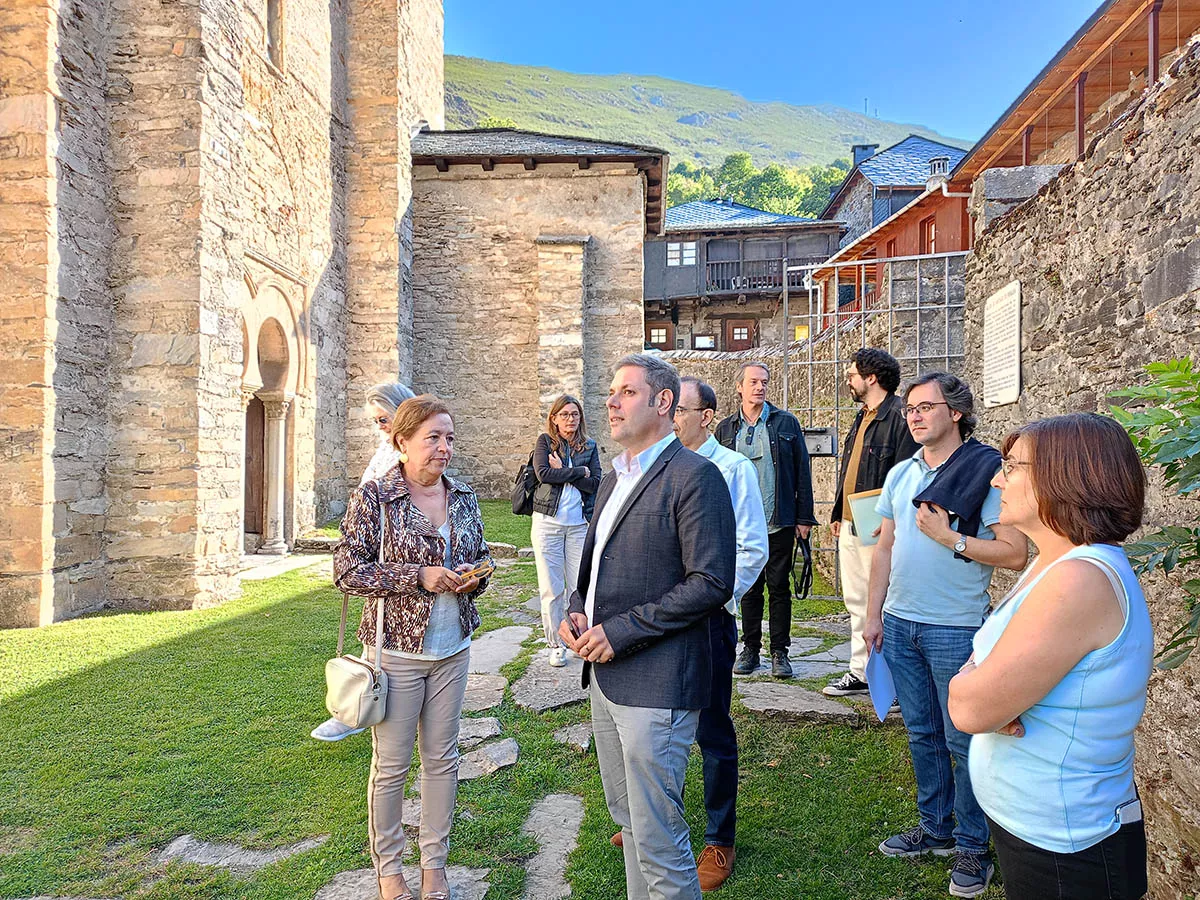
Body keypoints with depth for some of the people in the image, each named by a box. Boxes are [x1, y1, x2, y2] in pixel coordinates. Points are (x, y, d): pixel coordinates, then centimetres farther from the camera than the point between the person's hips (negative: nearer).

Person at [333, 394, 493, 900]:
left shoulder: (462, 497, 2)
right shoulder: (373, 498, -12)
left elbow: (481, 556, 14)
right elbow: (348, 571, -13)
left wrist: (475, 574, -9)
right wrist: (419, 576, -22)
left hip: (453, 649, 5)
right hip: (397, 651, -4)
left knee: (443, 758, 16)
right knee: (392, 764, 11)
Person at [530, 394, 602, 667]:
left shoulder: (589, 446, 8)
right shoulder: (544, 441, 3)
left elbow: (595, 484, -3)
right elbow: (543, 473, -14)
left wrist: (562, 470, -11)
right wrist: (579, 472, -11)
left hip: (579, 524, 2)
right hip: (548, 522, -1)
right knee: (551, 588, 4)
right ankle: (555, 644, 16)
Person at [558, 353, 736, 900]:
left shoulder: (695, 476, -14)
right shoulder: (614, 478, 14)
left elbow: (712, 583, -19)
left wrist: (621, 631, -19)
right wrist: (576, 611, 3)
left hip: (655, 684, -8)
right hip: (604, 676, 9)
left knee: (657, 837, 1)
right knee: (629, 819, 22)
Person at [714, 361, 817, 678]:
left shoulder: (786, 422, 4)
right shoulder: (726, 429, 7)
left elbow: (802, 471, 3)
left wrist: (804, 517, -2)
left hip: (780, 523, -1)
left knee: (779, 587, 5)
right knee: (749, 588, 9)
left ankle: (779, 652, 15)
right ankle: (750, 649, 20)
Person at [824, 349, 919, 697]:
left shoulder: (899, 417, -13)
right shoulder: (862, 418, 18)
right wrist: (838, 514, 21)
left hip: (878, 529, -10)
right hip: (850, 526, 10)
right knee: (856, 601, 15)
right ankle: (860, 672, 25)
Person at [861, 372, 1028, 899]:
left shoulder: (987, 472, -10)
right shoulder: (900, 474, 8)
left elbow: (1015, 553, -13)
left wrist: (950, 538, -19)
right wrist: (873, 614, 10)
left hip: (955, 629, -5)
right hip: (900, 623, 6)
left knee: (962, 739, 5)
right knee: (922, 733, 16)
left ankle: (972, 847, 22)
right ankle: (935, 828, 32)